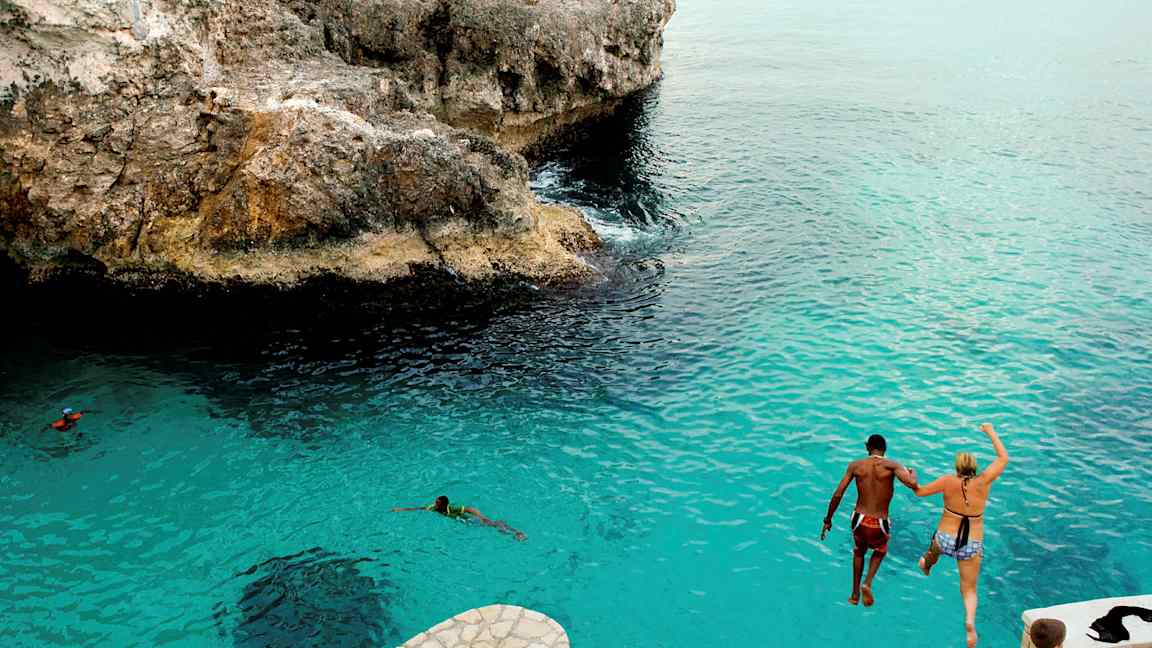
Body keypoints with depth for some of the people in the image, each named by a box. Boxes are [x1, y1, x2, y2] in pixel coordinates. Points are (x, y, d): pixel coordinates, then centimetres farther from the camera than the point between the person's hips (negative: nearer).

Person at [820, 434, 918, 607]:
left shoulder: (855, 465, -1)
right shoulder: (891, 466, -9)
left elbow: (837, 495, -3)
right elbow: (912, 484, -23)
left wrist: (828, 520, 8)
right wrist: (913, 473, 1)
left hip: (859, 520, 2)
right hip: (879, 525, -2)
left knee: (859, 552, 33)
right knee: (880, 552, 32)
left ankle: (855, 594, 37)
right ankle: (867, 583, 9)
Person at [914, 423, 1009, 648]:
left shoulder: (949, 481, -17)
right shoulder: (983, 481, -14)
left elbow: (920, 492, -6)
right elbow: (1003, 458, -2)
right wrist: (991, 433, 8)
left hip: (945, 540, 0)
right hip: (972, 546, 0)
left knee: (935, 549, 37)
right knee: (969, 590, 12)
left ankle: (926, 565, 71)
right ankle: (970, 620, -17)